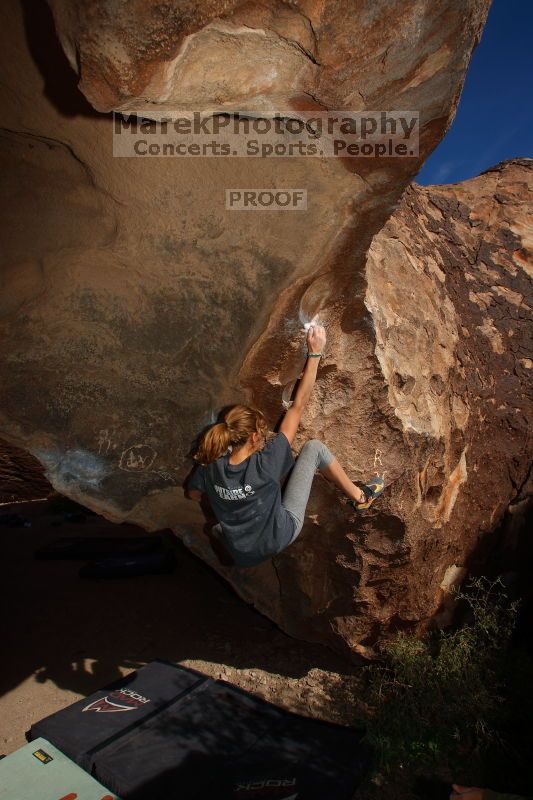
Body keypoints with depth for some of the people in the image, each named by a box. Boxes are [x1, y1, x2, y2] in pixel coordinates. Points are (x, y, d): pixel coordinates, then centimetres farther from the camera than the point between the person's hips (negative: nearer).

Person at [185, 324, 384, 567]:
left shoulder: (210, 466, -17)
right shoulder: (264, 462, -28)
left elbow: (193, 494, 7)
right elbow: (298, 406, -25)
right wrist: (315, 353, -22)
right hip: (279, 536, -4)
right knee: (313, 447, -5)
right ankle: (359, 496, 13)